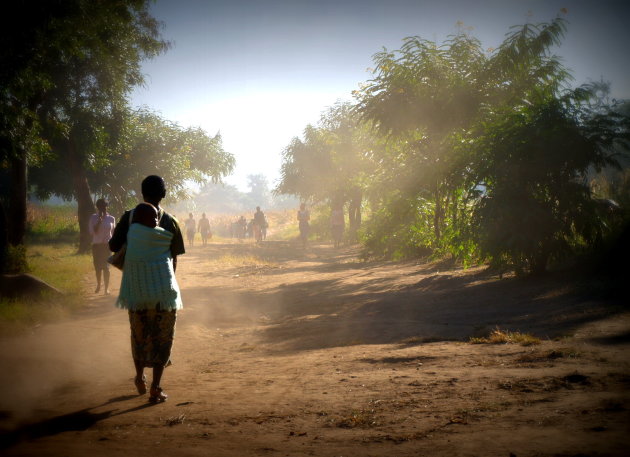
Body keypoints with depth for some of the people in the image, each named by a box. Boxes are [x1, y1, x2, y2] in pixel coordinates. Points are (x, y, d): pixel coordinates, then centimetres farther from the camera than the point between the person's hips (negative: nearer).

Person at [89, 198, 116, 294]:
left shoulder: (111, 218, 1)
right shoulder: (93, 217, -1)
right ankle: (98, 285, 31)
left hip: (107, 245, -1)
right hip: (96, 245, 1)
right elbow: (94, 231, -12)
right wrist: (100, 219, -17)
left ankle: (106, 288, 2)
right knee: (97, 267, 10)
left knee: (106, 267, -3)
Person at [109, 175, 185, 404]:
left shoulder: (130, 216, -1)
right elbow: (174, 258, 5)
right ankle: (155, 389, 2)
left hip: (136, 288, 1)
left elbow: (113, 246, -4)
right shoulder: (170, 222, 0)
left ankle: (140, 379, 31)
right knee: (162, 337, 5)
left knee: (139, 334, 19)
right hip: (164, 287, -1)